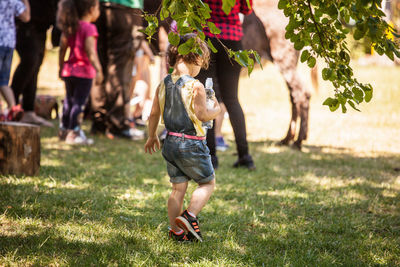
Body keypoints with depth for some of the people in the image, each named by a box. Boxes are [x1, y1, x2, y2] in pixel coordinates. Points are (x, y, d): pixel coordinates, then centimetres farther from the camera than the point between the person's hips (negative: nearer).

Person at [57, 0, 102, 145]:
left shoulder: (70, 27, 8)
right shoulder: (89, 28, -15)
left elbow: (62, 48, 12)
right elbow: (90, 52, -23)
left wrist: (61, 67, 21)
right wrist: (98, 70, -25)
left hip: (69, 69, 8)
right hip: (84, 70, -8)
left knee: (69, 100, 19)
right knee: (79, 102, -5)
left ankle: (64, 130, 28)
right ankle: (73, 133, -7)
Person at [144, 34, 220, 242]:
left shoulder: (164, 84, 4)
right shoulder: (196, 86, -16)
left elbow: (154, 114, 10)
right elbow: (202, 114, -18)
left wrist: (152, 136, 23)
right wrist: (216, 110, 3)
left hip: (171, 143, 6)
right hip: (192, 144, -6)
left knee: (178, 188, 13)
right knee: (208, 182, 12)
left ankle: (176, 231, 15)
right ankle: (189, 216, -5)